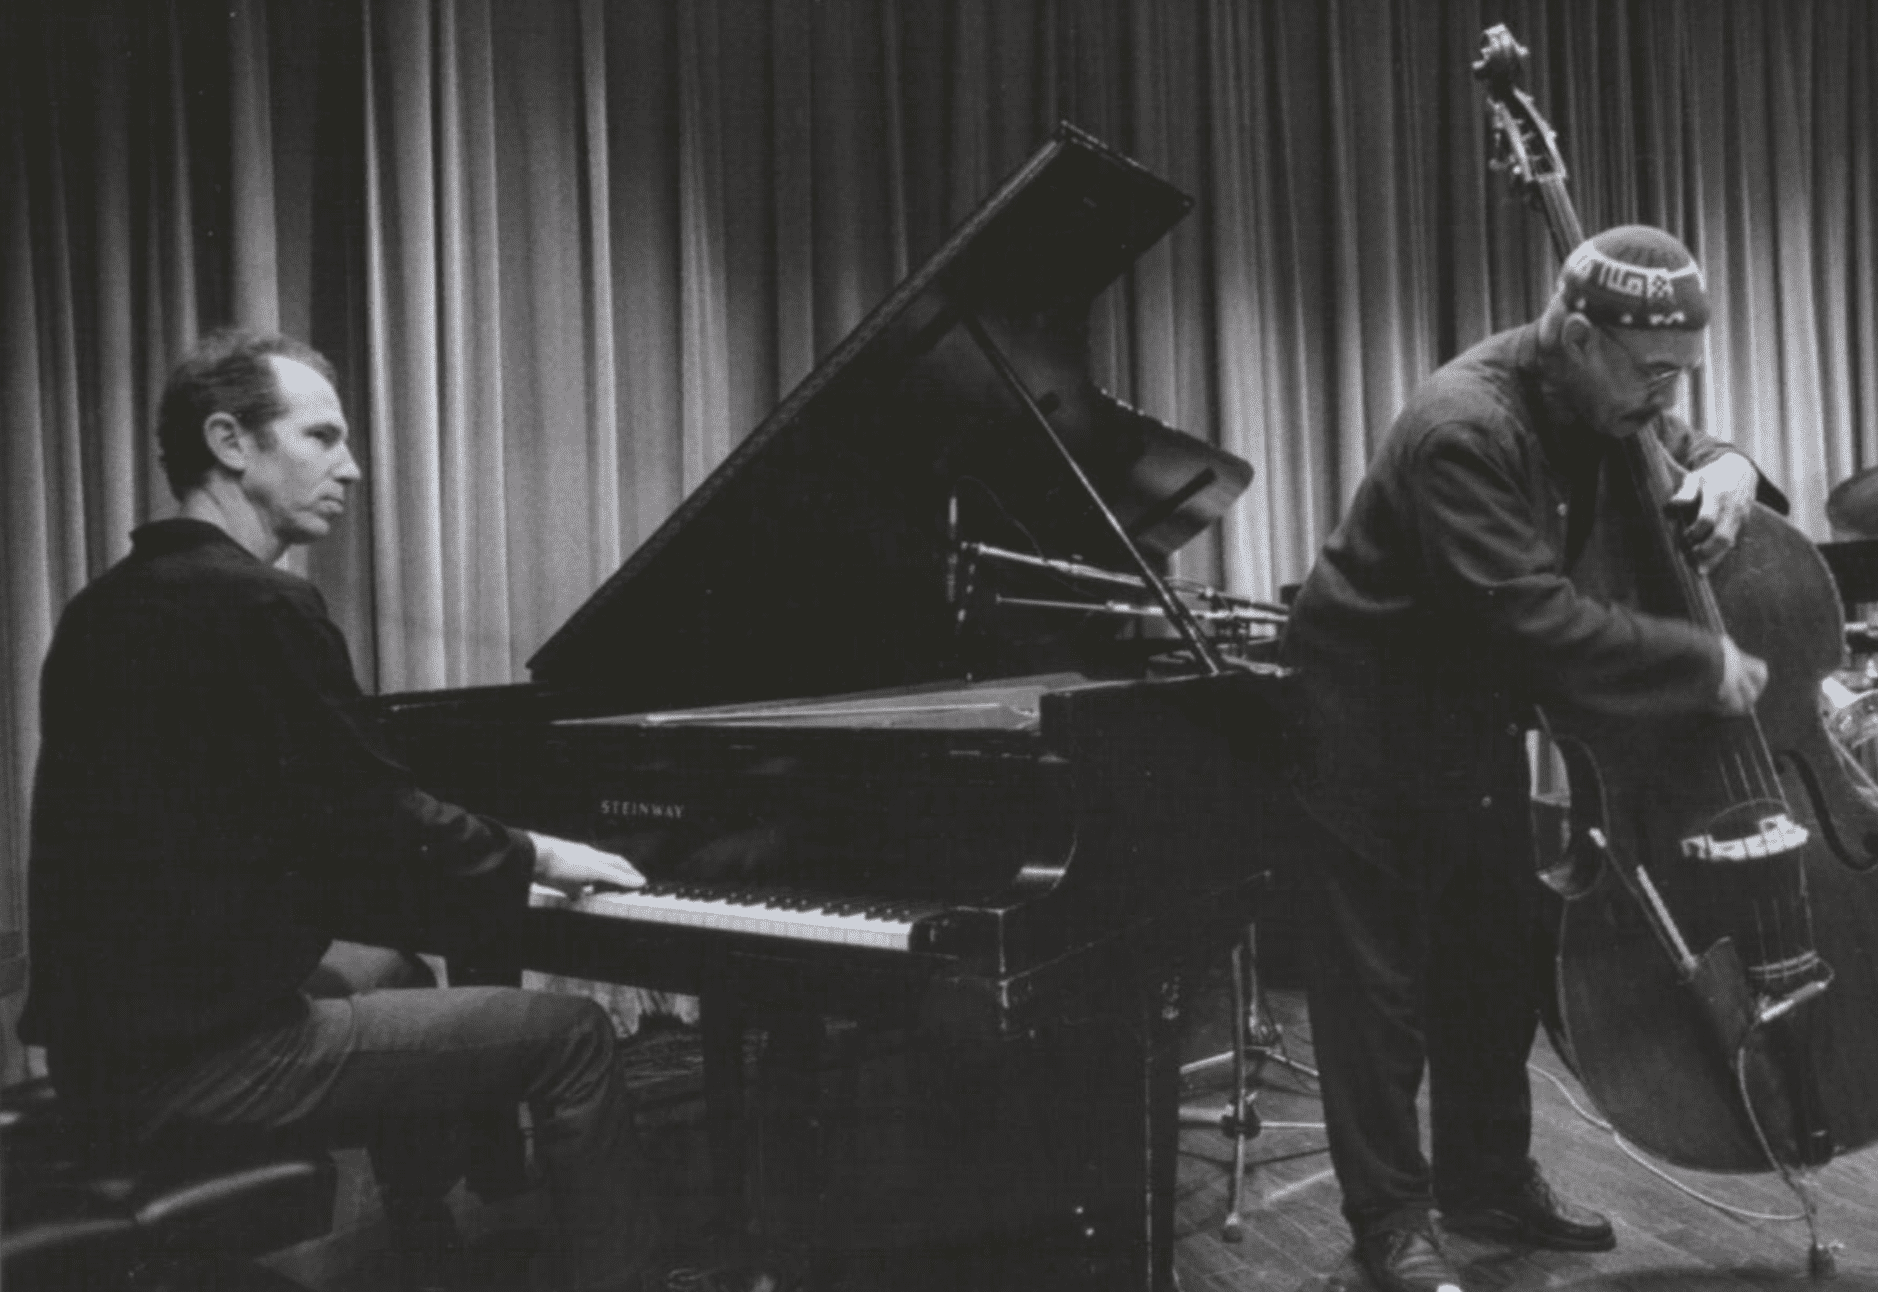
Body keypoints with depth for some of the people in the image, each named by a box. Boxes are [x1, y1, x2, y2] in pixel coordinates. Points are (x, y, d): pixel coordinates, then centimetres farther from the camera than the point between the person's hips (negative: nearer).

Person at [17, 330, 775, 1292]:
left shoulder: (115, 602, 10)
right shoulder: (255, 606, -18)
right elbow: (381, 825, -17)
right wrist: (535, 856, 1)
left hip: (113, 1025, 10)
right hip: (200, 1058, -10)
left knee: (392, 973, 33)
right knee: (572, 1036, -2)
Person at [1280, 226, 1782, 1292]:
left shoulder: (1601, 402, -4)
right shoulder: (1466, 428, -30)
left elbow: (1685, 451, 13)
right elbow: (1542, 625, -37)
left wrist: (1726, 472, -12)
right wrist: (1705, 665, -30)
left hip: (1480, 714, 9)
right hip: (1375, 723, -9)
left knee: (1501, 962, 16)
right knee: (1382, 981, 0)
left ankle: (1489, 1181, 31)